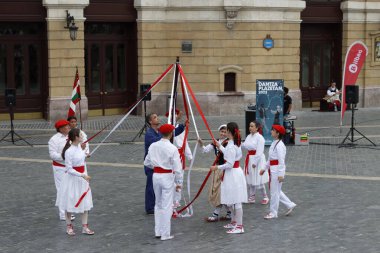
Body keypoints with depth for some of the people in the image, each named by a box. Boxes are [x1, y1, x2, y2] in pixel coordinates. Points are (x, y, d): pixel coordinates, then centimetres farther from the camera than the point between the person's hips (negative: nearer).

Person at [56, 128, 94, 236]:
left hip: (82, 177, 7)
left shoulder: (79, 147, 2)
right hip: (72, 178, -7)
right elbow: (69, 169, -21)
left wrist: (86, 176, 14)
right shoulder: (69, 151, -21)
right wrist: (82, 175, -25)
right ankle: (69, 227, 24)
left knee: (85, 203, 9)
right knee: (69, 203, 8)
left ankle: (85, 227, 17)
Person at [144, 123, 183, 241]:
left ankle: (158, 231, 24)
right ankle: (165, 234, 8)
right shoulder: (172, 148, -15)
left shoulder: (153, 146, 0)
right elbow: (177, 168, -14)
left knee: (158, 204, 19)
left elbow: (147, 163, 8)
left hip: (156, 176, 5)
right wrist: (178, 182, -4)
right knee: (167, 206, 3)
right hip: (167, 177, -5)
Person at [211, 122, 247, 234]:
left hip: (233, 174, -10)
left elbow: (229, 164, -22)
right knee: (232, 201, 20)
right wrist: (219, 146, 28)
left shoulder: (231, 146, -21)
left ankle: (239, 226, 1)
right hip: (235, 173, 10)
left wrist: (217, 167, -12)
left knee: (236, 201, -4)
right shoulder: (235, 143, 8)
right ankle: (234, 222, 32)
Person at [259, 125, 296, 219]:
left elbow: (281, 160, -20)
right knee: (276, 190, 17)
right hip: (272, 169, 10)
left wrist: (280, 174, -22)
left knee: (274, 191, 0)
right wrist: (265, 169, 22)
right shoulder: (274, 143, 12)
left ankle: (273, 213, 10)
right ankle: (290, 205, 27)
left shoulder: (279, 145, -17)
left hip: (277, 169, -10)